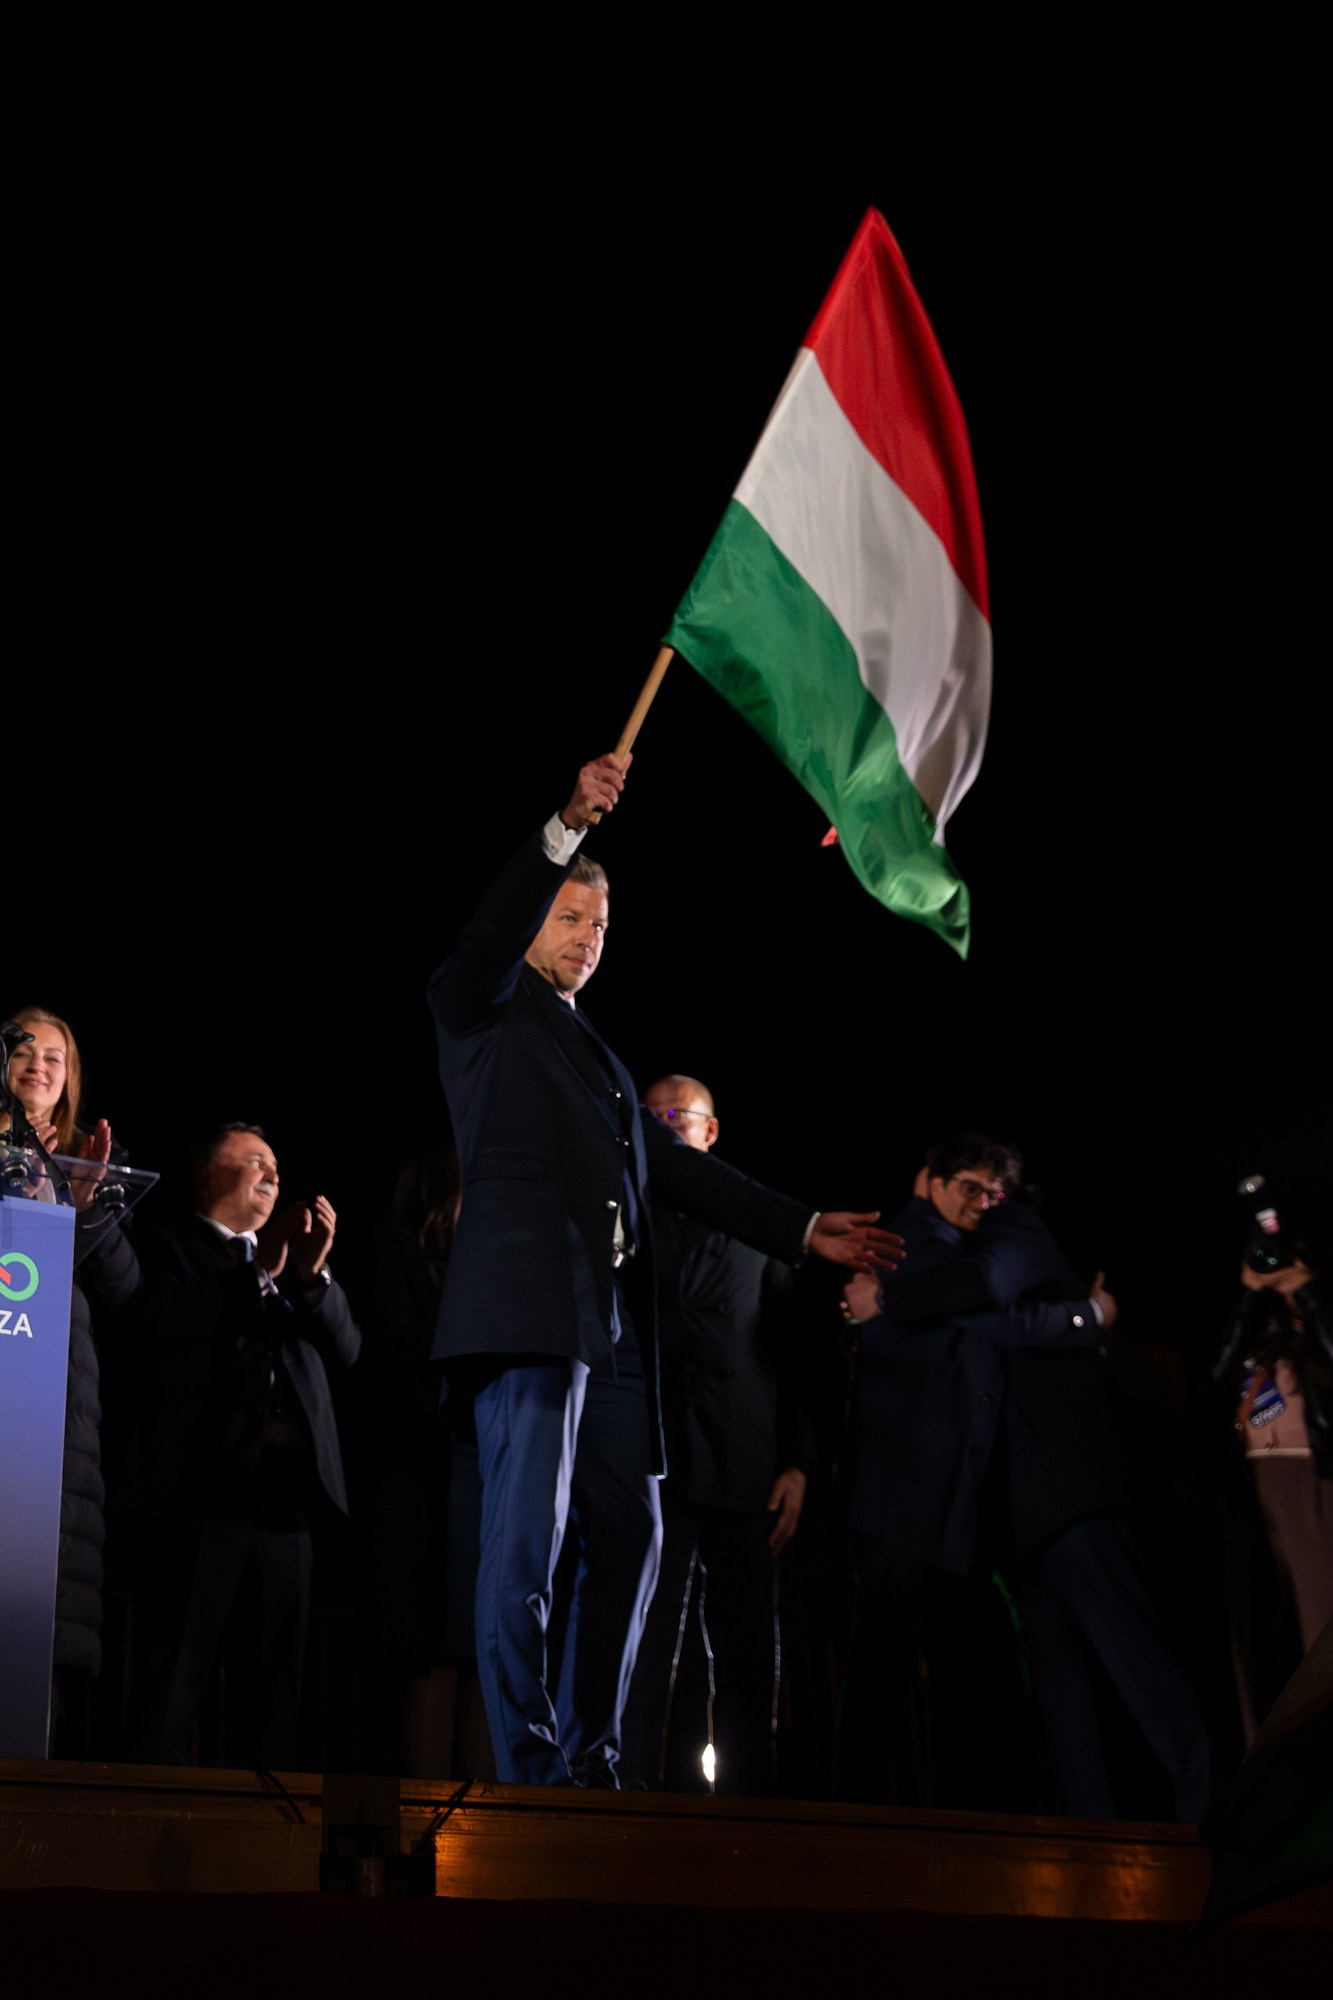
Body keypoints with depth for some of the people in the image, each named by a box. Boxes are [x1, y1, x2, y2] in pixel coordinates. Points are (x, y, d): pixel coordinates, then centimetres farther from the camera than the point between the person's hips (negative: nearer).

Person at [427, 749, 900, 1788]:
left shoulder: (600, 1053, 30)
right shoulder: (483, 1010, 10)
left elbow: (674, 1162, 27)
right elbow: (493, 930, -11)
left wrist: (803, 1228, 22)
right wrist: (568, 826, -24)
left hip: (613, 1319, 8)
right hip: (531, 1309, -8)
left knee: (630, 1537, 7)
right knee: (528, 1535, -13)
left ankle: (591, 1756, 14)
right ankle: (532, 1769, -12)